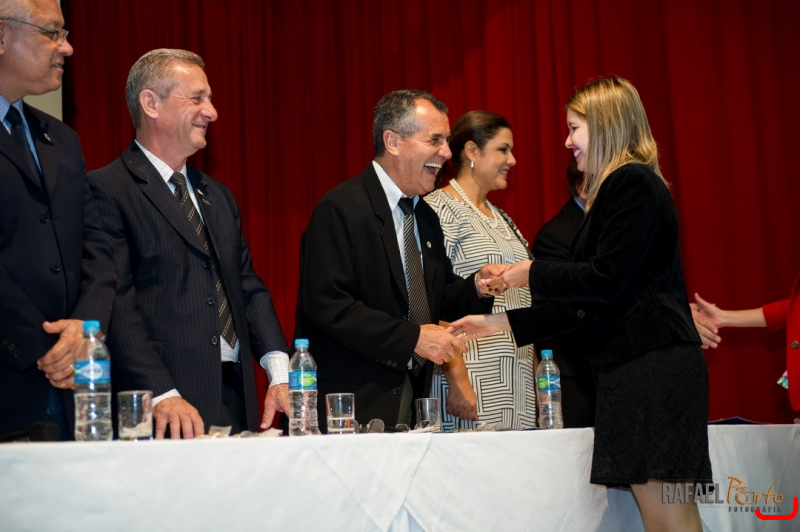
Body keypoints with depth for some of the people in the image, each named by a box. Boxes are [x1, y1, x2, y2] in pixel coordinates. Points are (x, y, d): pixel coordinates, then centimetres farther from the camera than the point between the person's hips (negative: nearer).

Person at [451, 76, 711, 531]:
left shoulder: (632, 183, -7)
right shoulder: (619, 188, 23)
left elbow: (607, 278, -16)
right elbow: (586, 305, 22)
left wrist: (533, 274, -2)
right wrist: (504, 323, 20)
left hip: (651, 366, -10)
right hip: (637, 368, 10)